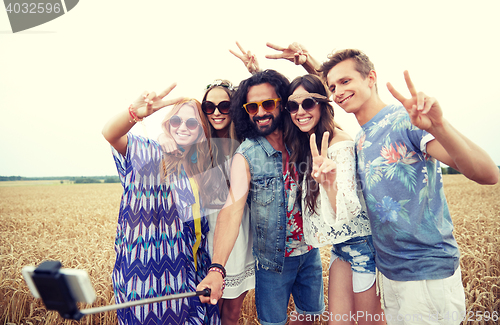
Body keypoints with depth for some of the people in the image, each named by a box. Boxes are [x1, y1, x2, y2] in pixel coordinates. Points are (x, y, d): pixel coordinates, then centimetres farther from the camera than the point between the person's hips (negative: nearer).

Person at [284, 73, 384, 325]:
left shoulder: (341, 145, -23)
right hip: (340, 243, 7)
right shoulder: (304, 142, -1)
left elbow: (348, 212, -31)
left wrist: (329, 183, -50)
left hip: (360, 240, -7)